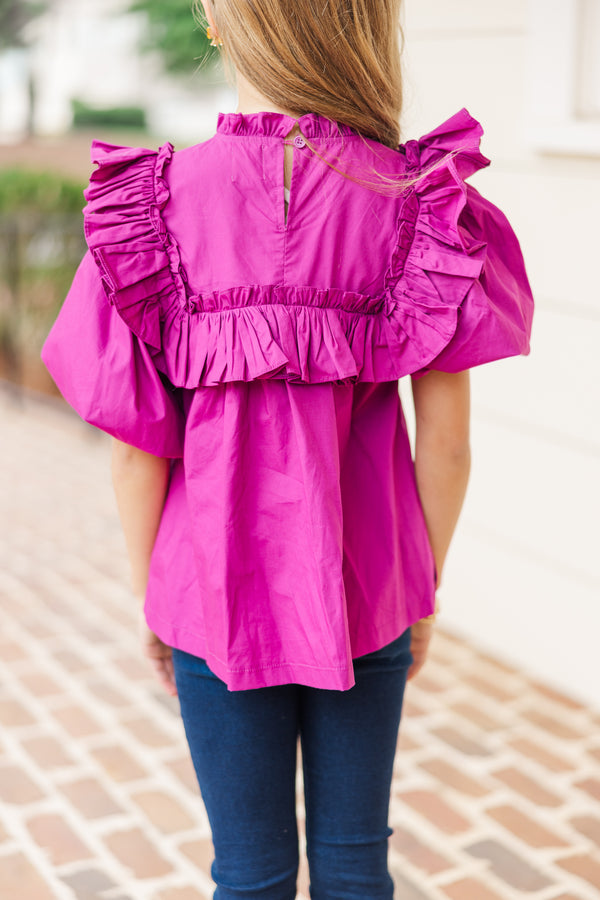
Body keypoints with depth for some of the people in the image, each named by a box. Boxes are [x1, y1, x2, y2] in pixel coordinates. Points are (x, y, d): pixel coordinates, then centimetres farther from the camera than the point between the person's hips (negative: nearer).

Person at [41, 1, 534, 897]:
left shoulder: (159, 202, -11)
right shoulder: (418, 200, -10)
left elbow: (138, 444, -9)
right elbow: (446, 437, -7)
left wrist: (149, 594, 6)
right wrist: (425, 588, 8)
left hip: (219, 586, 0)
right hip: (367, 588, 1)